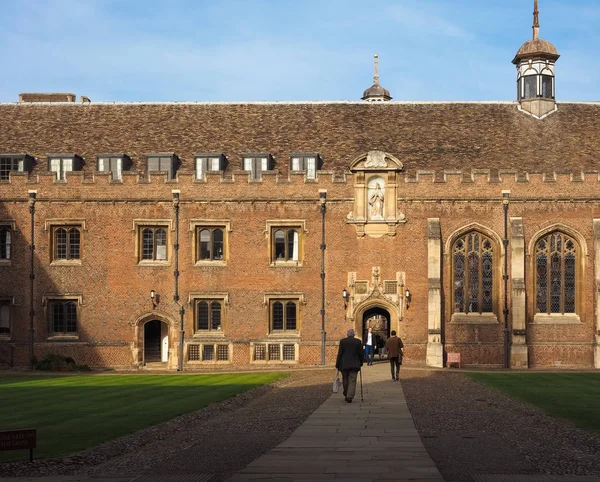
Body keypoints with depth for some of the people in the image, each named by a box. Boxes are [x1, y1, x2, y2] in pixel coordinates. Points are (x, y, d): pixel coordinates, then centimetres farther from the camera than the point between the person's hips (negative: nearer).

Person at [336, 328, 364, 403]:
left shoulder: (342, 341, -2)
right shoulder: (358, 341, -1)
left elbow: (339, 353, -4)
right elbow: (360, 354, 1)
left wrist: (337, 364, 1)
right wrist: (361, 363, 15)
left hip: (344, 365, 1)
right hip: (354, 365, -1)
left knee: (345, 380, 15)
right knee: (352, 381, 0)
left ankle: (346, 396, 24)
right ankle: (350, 397, -12)